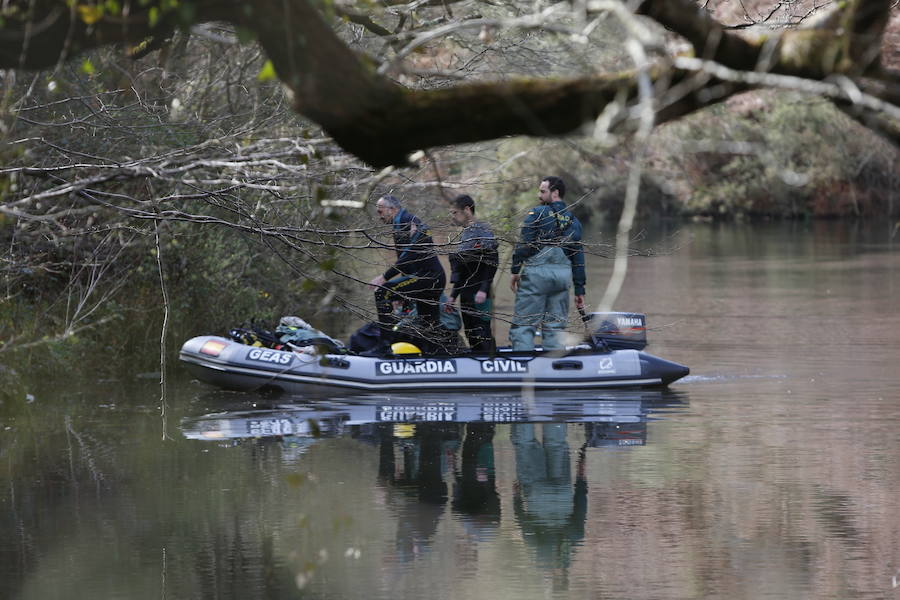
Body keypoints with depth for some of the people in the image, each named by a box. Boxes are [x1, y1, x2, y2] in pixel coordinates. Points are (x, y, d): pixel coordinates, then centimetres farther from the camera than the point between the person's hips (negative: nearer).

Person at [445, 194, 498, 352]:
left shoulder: (482, 231, -7)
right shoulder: (465, 234, 20)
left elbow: (491, 262, -16)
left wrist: (483, 290, -23)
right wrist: (453, 296, 23)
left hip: (479, 294, -9)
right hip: (466, 295, 9)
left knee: (482, 334, -13)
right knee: (471, 337, 8)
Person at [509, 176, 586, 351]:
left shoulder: (538, 213, -2)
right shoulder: (573, 221, 15)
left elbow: (523, 244, -11)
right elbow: (578, 258, 14)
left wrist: (515, 271, -5)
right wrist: (579, 290, 16)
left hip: (537, 272, -5)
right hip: (563, 275, 5)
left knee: (523, 326, -5)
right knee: (555, 327, 10)